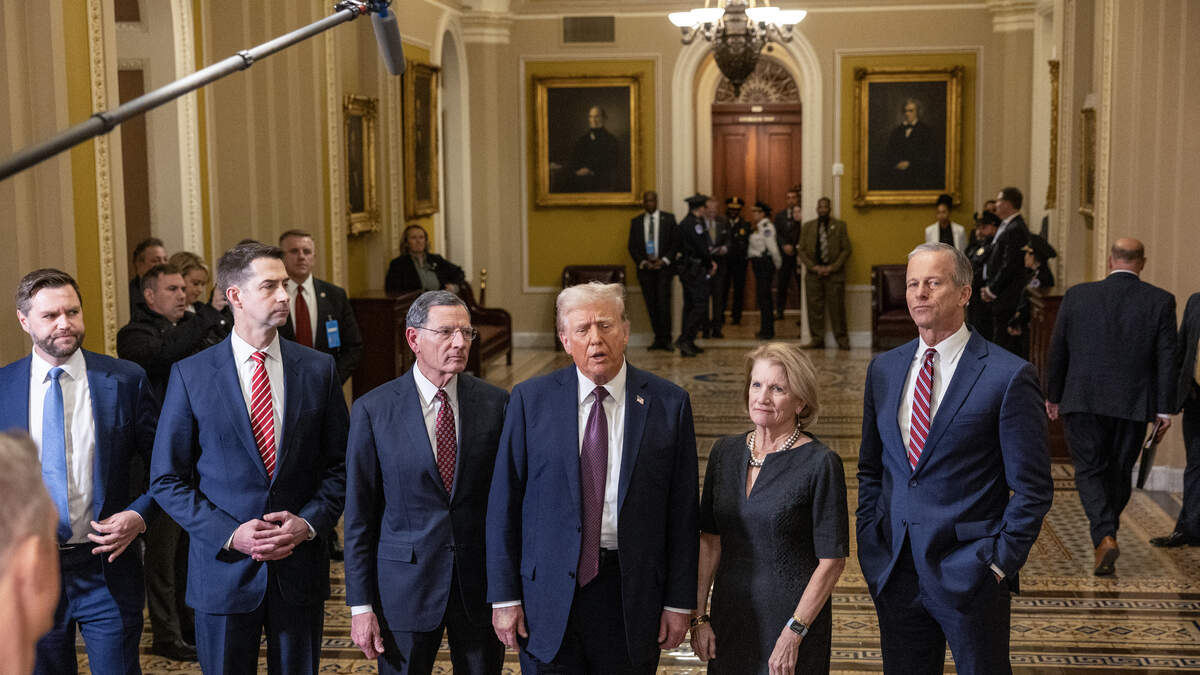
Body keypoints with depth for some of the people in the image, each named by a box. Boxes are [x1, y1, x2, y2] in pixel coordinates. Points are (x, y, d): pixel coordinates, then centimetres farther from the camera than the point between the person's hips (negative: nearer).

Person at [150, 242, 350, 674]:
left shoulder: (319, 369, 2)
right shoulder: (191, 375, -3)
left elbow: (340, 465, 5)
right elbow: (167, 479, -1)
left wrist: (308, 522, -11)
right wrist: (229, 534, -13)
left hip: (300, 567, 1)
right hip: (223, 568, -1)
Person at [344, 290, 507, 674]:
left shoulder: (496, 403, -1)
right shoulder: (373, 410, -4)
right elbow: (359, 515, -2)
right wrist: (360, 605, -4)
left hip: (481, 584, 2)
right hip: (406, 583, -1)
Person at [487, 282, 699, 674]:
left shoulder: (668, 403, -1)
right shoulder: (530, 400, -1)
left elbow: (682, 510, 1)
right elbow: (503, 503, 0)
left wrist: (680, 602, 0)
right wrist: (504, 596, -2)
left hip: (631, 593, 0)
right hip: (550, 593, 0)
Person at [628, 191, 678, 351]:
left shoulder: (668, 218, 4)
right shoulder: (636, 221, 9)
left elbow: (675, 242, 1)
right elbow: (632, 246, 8)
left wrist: (664, 261, -10)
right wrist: (643, 263, -7)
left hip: (663, 267, -2)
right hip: (645, 268, 2)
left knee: (663, 303, -10)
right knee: (651, 306, 3)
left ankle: (666, 340, -5)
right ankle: (658, 338, 10)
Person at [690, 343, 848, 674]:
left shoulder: (820, 464, -12)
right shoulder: (724, 452, 3)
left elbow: (832, 561, -12)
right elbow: (710, 539, 7)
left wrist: (793, 633, -15)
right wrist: (698, 616, 3)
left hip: (794, 617, -4)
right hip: (730, 618, 4)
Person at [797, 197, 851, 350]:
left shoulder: (839, 226, 7)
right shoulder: (807, 227, 12)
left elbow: (846, 250, 2)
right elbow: (801, 251, 8)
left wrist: (832, 268, -8)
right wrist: (814, 267, -5)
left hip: (834, 274, -2)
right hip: (813, 274, 2)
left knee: (837, 308, -2)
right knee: (815, 308, 0)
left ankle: (842, 340, 5)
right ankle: (817, 339, 7)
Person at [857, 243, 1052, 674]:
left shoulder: (1009, 376, -9)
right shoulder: (884, 369, 8)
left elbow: (1033, 489, -7)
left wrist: (1000, 563, -10)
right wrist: (869, 544, 6)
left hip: (970, 574, -4)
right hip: (895, 572, 5)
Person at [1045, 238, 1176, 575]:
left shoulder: (1077, 295, -1)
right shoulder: (1160, 301, -2)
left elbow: (1057, 350, 3)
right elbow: (1167, 359, -3)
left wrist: (1053, 395, 14)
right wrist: (1165, 409, 2)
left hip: (1083, 400, -1)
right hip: (1133, 405, 1)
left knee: (1090, 470, 5)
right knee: (1119, 472, 16)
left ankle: (1105, 537, -12)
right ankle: (1106, 532, 28)